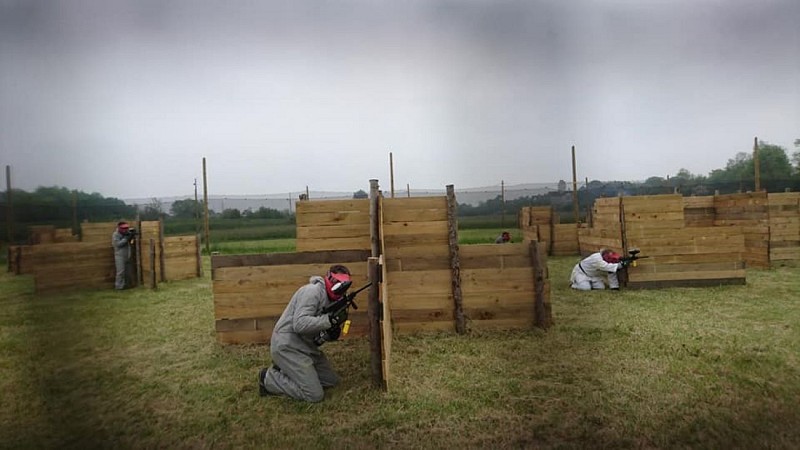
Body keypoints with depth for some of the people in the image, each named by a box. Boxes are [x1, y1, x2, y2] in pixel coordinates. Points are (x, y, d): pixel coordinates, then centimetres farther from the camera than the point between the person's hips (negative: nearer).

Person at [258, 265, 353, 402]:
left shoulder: (331, 300, 8)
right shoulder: (312, 291, -19)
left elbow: (320, 329, 9)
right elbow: (299, 324, -30)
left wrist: (333, 331, -12)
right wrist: (331, 320, -30)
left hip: (306, 347, 10)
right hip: (287, 347, -10)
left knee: (332, 381, 11)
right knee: (315, 395, -11)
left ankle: (285, 371, 17)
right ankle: (269, 379, 4)